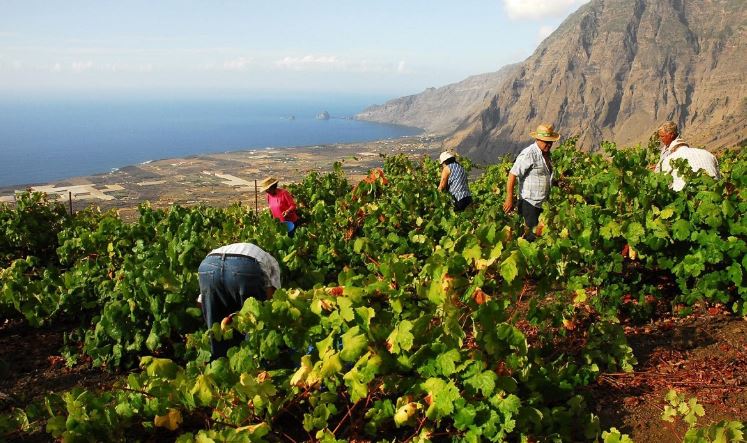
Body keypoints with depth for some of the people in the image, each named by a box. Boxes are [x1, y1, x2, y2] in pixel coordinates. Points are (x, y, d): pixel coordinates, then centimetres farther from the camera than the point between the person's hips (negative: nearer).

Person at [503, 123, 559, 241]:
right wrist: (509, 199, -24)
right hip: (529, 202, -9)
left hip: (542, 203, 9)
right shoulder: (528, 154, -20)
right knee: (531, 233, -4)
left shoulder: (546, 153, 8)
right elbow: (512, 175, -23)